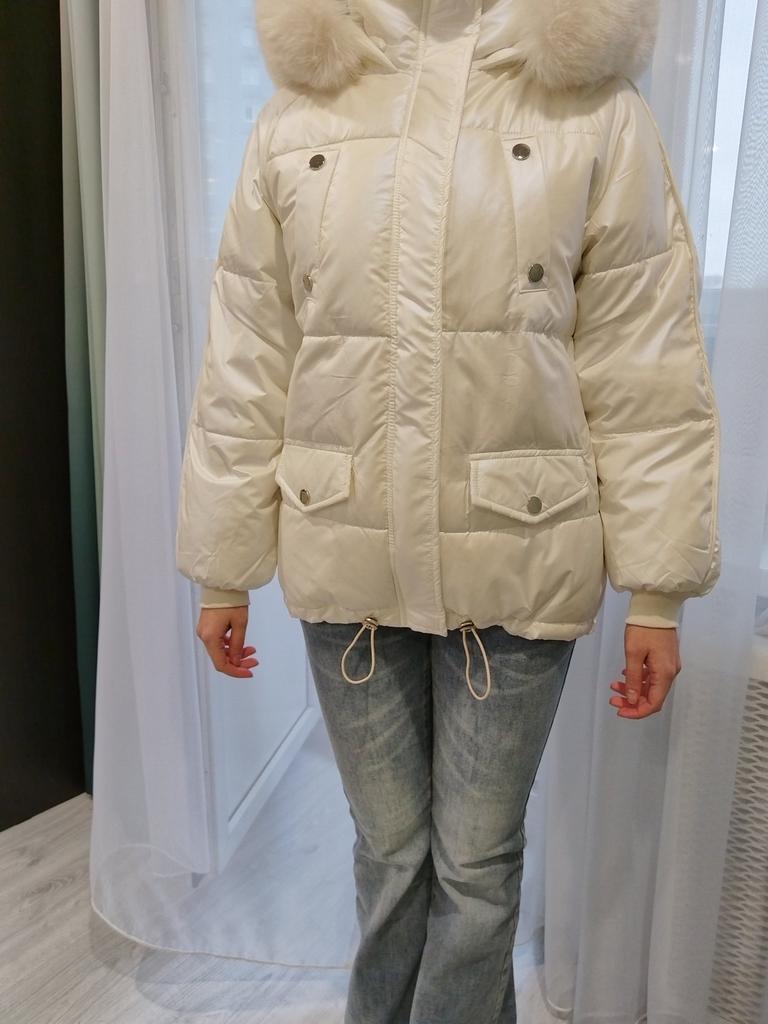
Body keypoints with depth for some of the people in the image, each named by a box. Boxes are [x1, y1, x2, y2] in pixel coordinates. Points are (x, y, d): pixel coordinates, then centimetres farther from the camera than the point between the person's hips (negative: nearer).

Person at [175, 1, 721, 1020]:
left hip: (517, 561, -1)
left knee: (477, 861, 12)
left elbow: (643, 376, -2)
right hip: (346, 558, 2)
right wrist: (223, 569, 5)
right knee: (389, 848, 17)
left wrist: (657, 592, -4)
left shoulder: (596, 106, 2)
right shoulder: (298, 114, 6)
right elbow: (245, 366, 4)